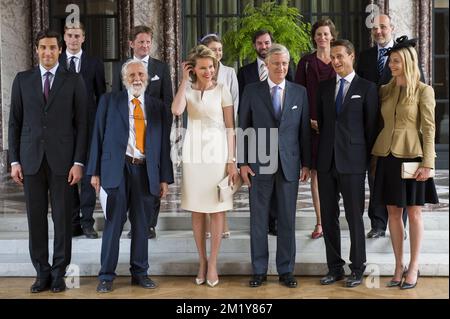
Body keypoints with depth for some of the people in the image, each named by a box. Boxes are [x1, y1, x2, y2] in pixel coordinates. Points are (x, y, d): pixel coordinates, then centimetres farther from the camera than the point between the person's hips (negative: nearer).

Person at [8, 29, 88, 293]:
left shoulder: (74, 81, 3)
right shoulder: (22, 80, 9)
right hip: (31, 160, 2)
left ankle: (59, 273, 15)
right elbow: (15, 122, 9)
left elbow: (82, 124, 0)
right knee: (36, 218, 5)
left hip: (62, 160, -2)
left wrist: (79, 162, -7)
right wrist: (14, 161, 2)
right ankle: (42, 273, 16)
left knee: (63, 219, 3)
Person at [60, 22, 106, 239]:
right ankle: (73, 222, 12)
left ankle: (87, 221, 6)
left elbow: (101, 97, 8)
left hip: (88, 126, -1)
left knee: (88, 172, 0)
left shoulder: (95, 64, 7)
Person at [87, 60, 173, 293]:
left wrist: (165, 178, 5)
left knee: (141, 225, 8)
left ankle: (139, 273, 19)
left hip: (145, 170, 2)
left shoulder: (157, 107, 12)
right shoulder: (109, 101, 8)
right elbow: (98, 136, 4)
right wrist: (95, 171, -2)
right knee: (114, 222, -2)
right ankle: (106, 276, 7)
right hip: (117, 168, -2)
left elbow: (164, 144, 10)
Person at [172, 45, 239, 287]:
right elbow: (176, 111, -18)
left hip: (217, 154, -2)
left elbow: (230, 128, -2)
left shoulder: (222, 90, -1)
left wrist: (232, 161, -7)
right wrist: (184, 80, -11)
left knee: (217, 210, 2)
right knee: (196, 210, 7)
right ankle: (202, 261, 18)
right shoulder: (187, 89, 4)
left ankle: (212, 263, 11)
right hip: (193, 155, 2)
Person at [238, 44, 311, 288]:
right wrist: (242, 162, -3)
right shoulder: (252, 91, 3)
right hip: (259, 164, -1)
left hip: (289, 165, 1)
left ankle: (286, 270, 18)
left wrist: (306, 163, 4)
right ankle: (259, 270, 18)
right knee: (258, 220, 6)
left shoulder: (299, 92, 6)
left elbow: (305, 129, 7)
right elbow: (243, 128, 2)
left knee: (287, 220, 7)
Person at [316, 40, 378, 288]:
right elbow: (320, 121, 14)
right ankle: (334, 267, 20)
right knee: (328, 217, 8)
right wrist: (318, 154, 7)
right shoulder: (324, 87, 13)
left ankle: (357, 269, 16)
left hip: (352, 163, -4)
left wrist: (367, 158, -1)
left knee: (354, 217, 2)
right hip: (326, 162, 4)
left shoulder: (367, 88, 1)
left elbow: (371, 126, 0)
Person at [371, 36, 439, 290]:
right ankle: (399, 266, 19)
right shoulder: (385, 90, 9)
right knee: (394, 212, 8)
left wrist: (427, 163, -12)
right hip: (388, 156, 4)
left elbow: (429, 129, -6)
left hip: (412, 156, -4)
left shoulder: (424, 91, -3)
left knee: (414, 212, 5)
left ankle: (414, 267, 15)